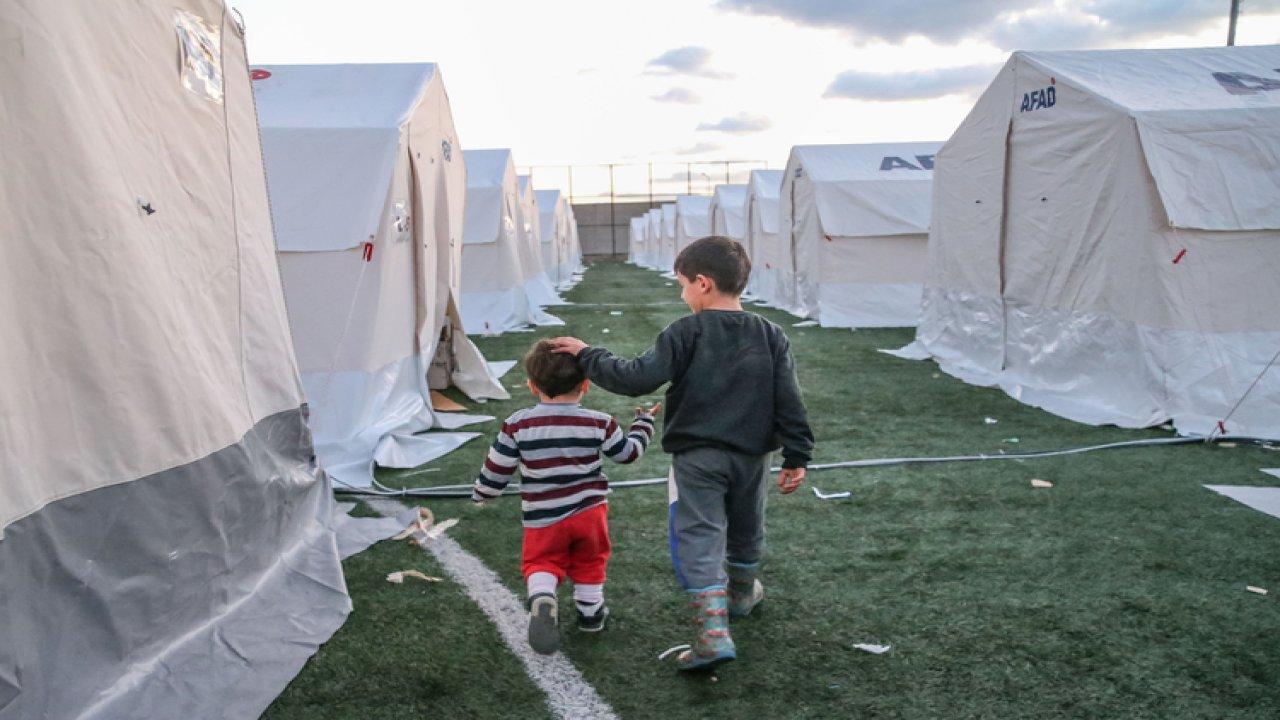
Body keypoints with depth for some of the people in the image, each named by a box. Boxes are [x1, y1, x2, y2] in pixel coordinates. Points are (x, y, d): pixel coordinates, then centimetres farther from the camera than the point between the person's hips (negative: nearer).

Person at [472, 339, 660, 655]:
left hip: (543, 519, -1)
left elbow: (497, 468, -2)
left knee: (541, 563, 12)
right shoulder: (599, 424, -7)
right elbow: (629, 452, 8)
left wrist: (481, 495, 18)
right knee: (589, 561, 22)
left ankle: (541, 598, -17)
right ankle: (590, 612, 34)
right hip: (589, 511, 1)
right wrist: (644, 422, 26)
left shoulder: (518, 425, -9)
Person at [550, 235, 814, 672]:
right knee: (745, 530, 24)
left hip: (696, 457, -5)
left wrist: (587, 356, -6)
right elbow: (789, 402, 0)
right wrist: (796, 457, 6)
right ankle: (741, 593, 48)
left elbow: (638, 379, -17)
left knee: (698, 539, -3)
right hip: (751, 456, 5)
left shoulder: (685, 333, -11)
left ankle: (713, 632, -15)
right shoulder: (770, 336, 2)